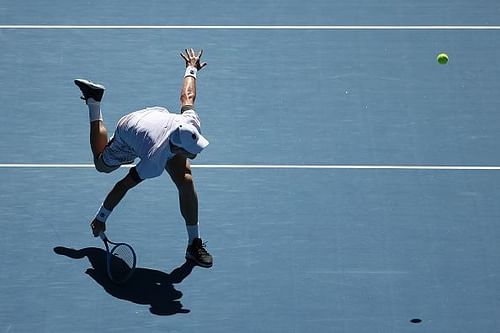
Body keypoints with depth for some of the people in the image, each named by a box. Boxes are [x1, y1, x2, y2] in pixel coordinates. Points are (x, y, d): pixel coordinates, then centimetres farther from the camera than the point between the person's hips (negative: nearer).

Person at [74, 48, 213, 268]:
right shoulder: (155, 163, -47)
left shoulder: (191, 126, -37)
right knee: (102, 165, 29)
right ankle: (93, 100, 39)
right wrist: (101, 219, -24)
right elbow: (123, 185, -34)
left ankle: (194, 244, -1)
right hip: (128, 132, -3)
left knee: (186, 182, -16)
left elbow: (187, 97, -18)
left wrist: (191, 69, 3)